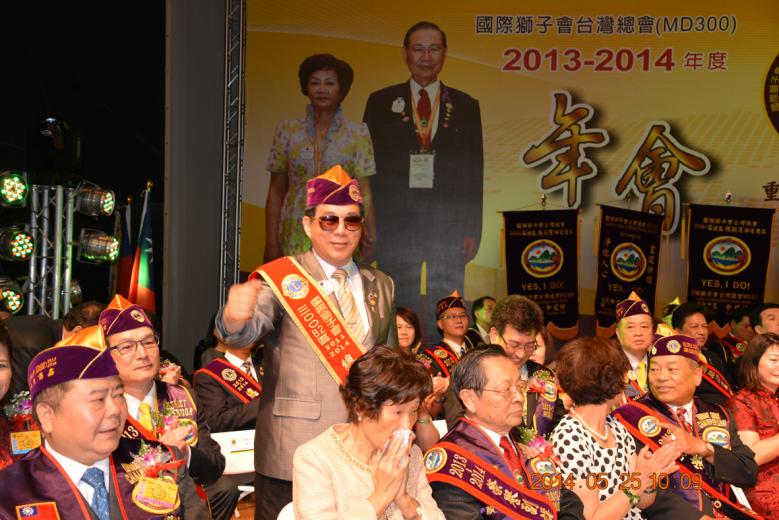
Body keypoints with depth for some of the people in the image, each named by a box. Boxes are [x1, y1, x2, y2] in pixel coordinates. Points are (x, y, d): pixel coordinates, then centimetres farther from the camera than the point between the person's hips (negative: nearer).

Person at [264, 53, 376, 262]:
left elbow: (364, 191, -2)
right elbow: (276, 191, 8)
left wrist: (369, 231, -16)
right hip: (296, 237, 1)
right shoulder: (288, 130, 7)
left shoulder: (358, 133, 3)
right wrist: (271, 241, 2)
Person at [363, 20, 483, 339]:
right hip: (395, 225, 0)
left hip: (448, 227, 1)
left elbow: (474, 172, 6)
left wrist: (472, 230, 0)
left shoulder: (466, 106, 9)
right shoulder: (381, 102, 7)